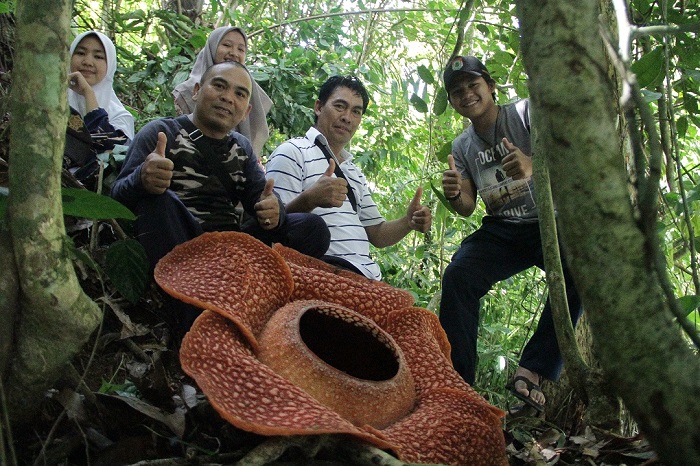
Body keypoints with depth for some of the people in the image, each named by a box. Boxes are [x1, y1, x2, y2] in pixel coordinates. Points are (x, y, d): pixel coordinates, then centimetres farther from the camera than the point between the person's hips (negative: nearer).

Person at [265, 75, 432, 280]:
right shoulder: (293, 152, -1)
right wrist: (309, 200, -29)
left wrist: (408, 223, 5)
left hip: (366, 273, 6)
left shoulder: (355, 173, 26)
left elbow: (376, 234, 25)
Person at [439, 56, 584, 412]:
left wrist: (533, 165, -44)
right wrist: (453, 196, -18)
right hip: (501, 231, 4)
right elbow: (468, 208, 7)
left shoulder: (526, 113, -6)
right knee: (457, 277, -22)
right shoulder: (462, 146, 10)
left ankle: (531, 372, -28)